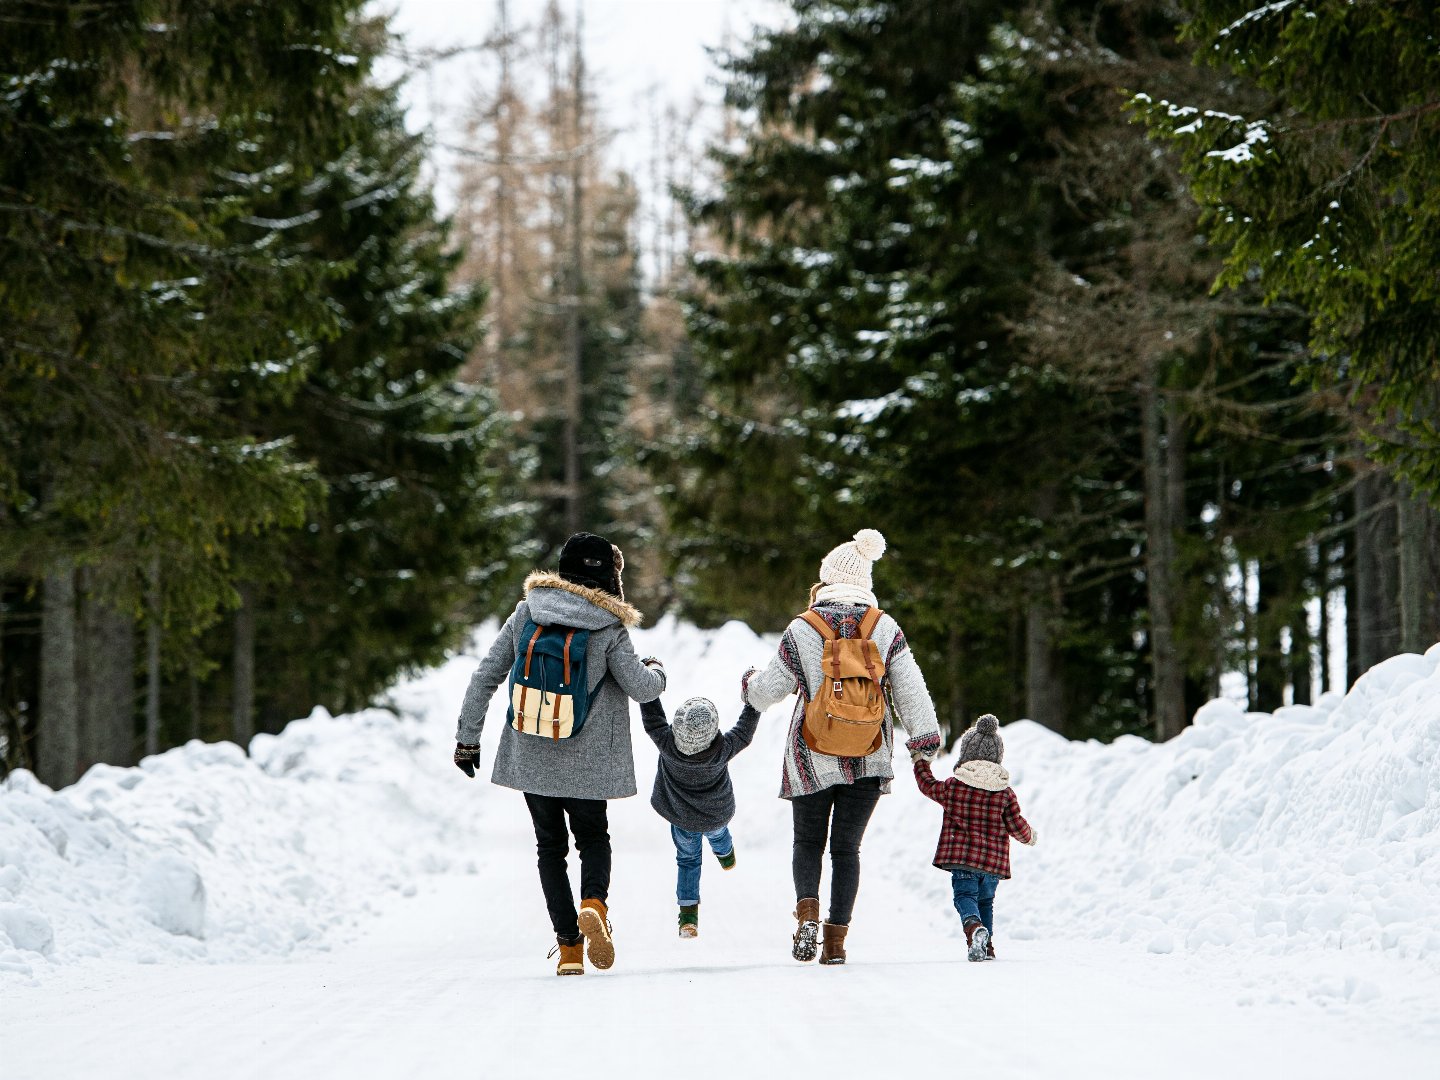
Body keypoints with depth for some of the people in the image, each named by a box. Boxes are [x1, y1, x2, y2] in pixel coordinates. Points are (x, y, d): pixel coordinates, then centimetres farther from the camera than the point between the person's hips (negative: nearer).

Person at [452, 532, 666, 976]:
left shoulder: (525, 614, -1)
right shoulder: (608, 630, -10)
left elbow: (485, 677, 0)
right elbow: (641, 688, -9)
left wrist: (467, 737, 7)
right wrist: (656, 671, 15)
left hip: (530, 756, 2)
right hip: (586, 761, -2)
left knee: (550, 846, 14)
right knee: (593, 838, 18)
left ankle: (569, 946, 4)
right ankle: (594, 903, -14)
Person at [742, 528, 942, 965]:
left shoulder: (802, 629, -7)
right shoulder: (885, 628, -3)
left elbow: (770, 689, 1)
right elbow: (910, 688, -5)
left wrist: (749, 683, 22)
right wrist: (924, 735, 1)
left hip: (813, 759, -1)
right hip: (869, 760, 1)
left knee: (808, 841, 15)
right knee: (847, 846, 11)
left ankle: (807, 910, -12)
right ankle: (836, 939, 4)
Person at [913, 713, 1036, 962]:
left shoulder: (953, 787, -1)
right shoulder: (1006, 793, 1)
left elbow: (928, 786, 17)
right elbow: (1016, 825, 3)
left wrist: (921, 763, 35)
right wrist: (1029, 836, 25)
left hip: (961, 857, -3)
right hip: (993, 860, 3)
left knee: (965, 895, -5)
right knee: (986, 900, 20)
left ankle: (974, 928, -35)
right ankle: (987, 945, 17)